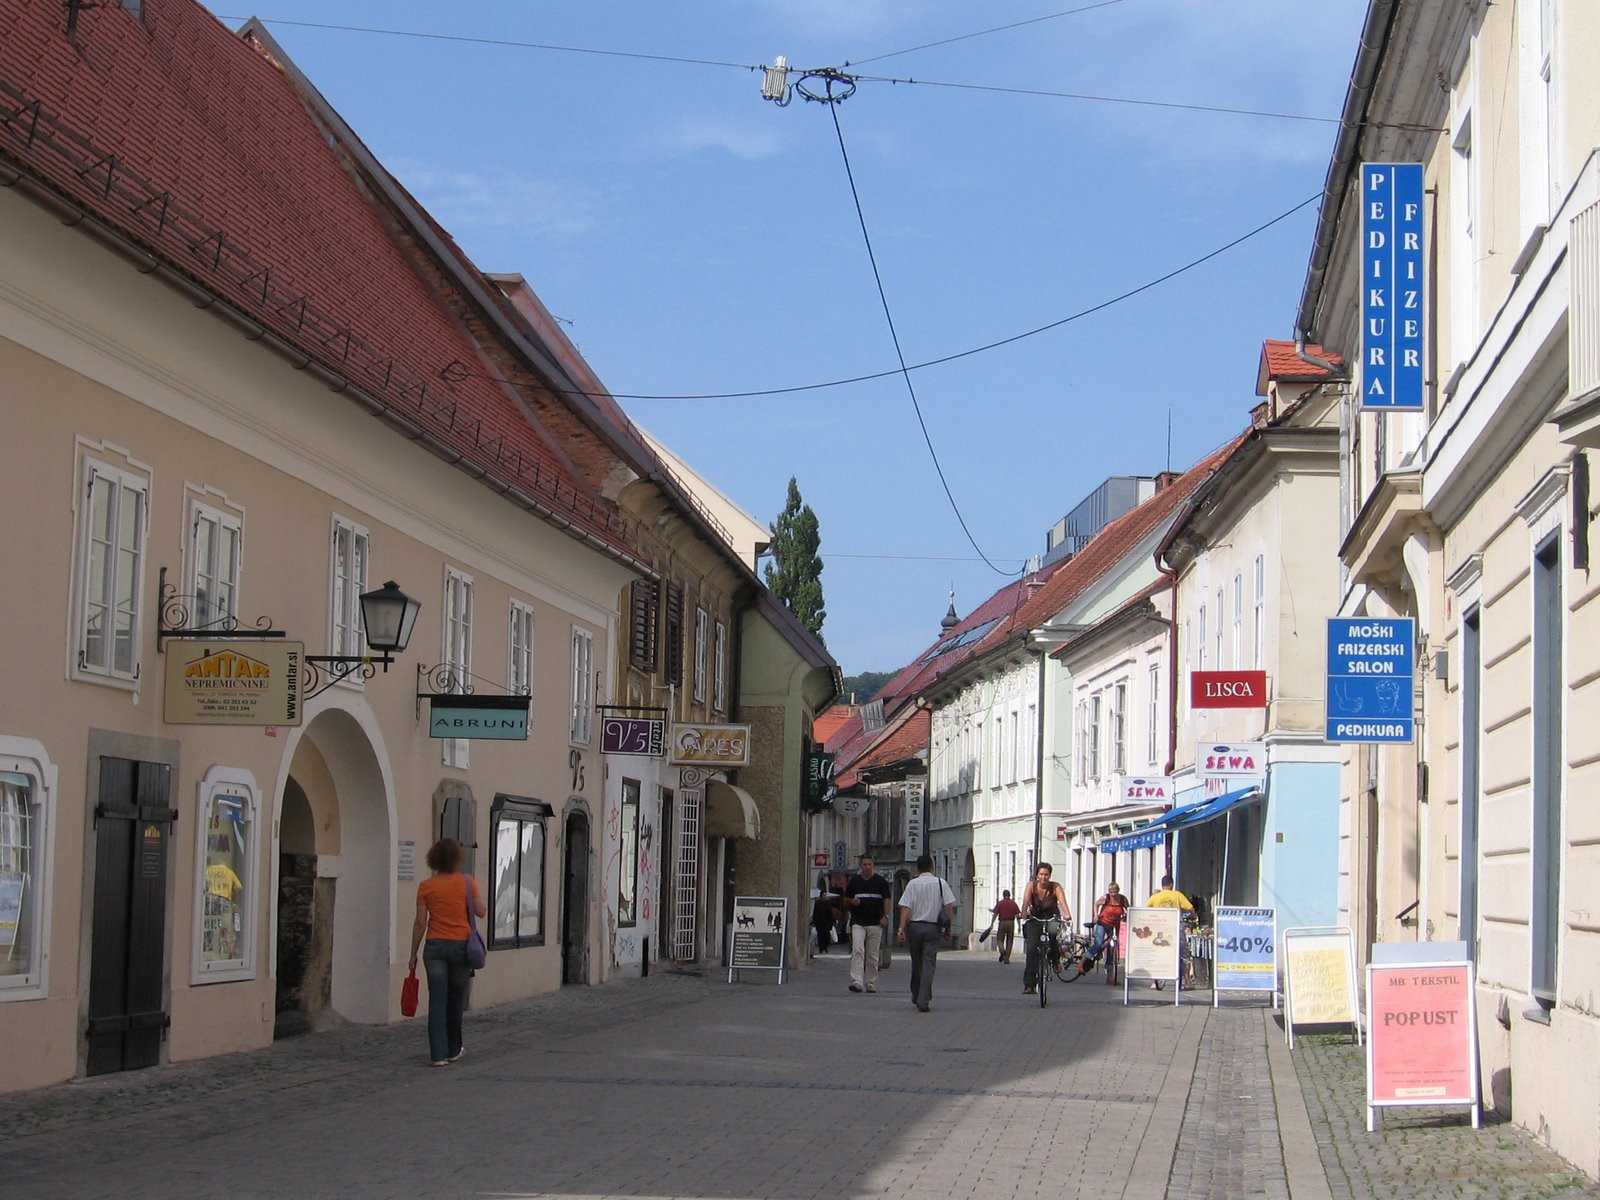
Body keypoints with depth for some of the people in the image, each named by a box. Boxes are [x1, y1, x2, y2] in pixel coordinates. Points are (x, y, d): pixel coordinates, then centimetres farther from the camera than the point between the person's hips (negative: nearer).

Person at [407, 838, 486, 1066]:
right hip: (461, 945, 0)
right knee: (456, 999, 14)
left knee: (437, 1001, 0)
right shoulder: (467, 882, -4)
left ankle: (439, 1054, -5)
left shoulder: (426, 886, -3)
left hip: (435, 946, 0)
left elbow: (420, 923, -2)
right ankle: (453, 1049, 26)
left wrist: (413, 954, 5)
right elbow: (481, 912, -1)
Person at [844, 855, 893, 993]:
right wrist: (852, 902, -5)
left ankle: (871, 984, 12)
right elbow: (846, 901, 18)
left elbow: (886, 900, 4)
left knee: (872, 955, 3)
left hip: (875, 923, -1)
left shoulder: (881, 881, 5)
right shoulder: (854, 881, 11)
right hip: (858, 923, 1)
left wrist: (885, 916, -10)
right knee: (857, 951, -15)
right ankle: (856, 982, -23)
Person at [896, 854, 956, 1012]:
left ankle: (916, 997, 29)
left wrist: (902, 928, -9)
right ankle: (923, 1000, -14)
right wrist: (948, 927, 5)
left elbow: (905, 908, -7)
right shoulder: (941, 883, 1)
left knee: (916, 963, 16)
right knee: (928, 964, -3)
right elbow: (949, 906, -2)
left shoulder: (912, 884, 0)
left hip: (914, 926, 1)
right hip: (933, 928, -1)